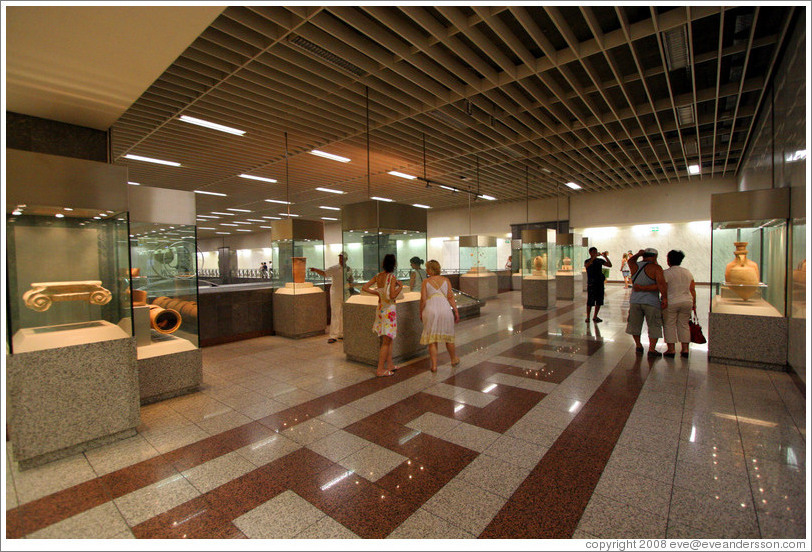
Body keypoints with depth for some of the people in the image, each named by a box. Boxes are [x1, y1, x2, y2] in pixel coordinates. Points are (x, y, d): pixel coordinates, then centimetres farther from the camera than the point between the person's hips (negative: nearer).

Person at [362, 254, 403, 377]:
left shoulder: (378, 276, 4)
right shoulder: (392, 277, -15)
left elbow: (364, 288, 3)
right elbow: (392, 295, -22)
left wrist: (377, 293, 9)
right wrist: (400, 286, -8)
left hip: (381, 308, 7)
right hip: (389, 309, -7)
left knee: (388, 339, 18)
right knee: (386, 341, 1)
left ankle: (390, 364, 27)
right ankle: (380, 369, 5)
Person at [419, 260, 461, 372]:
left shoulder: (426, 281, 2)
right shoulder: (445, 280, 6)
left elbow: (423, 300, -2)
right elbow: (450, 297, 1)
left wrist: (421, 313, 8)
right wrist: (456, 311, 5)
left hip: (430, 310, -2)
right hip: (445, 309, 2)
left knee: (431, 339, 7)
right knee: (448, 336, 18)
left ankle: (434, 365, 6)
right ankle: (454, 360, 34)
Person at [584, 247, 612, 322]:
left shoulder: (600, 260, 12)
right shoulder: (587, 261, 0)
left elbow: (610, 265, 3)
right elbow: (586, 265, -23)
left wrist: (605, 257, -7)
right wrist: (593, 258, -31)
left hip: (600, 283, 5)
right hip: (591, 284, -4)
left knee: (599, 301, 7)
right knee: (590, 302, -6)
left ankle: (595, 317, 19)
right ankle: (587, 317, 4)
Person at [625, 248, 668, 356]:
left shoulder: (634, 266, 3)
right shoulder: (655, 268, -10)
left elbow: (630, 260, 28)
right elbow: (661, 283, -22)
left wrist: (638, 254, 11)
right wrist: (665, 298, -16)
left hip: (635, 300, 4)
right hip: (651, 302, -4)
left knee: (635, 324, 18)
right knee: (654, 326, 9)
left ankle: (638, 345, 27)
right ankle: (652, 349, 9)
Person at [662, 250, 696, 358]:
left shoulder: (666, 273, -10)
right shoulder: (688, 272, 8)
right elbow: (692, 290, 9)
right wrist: (694, 303, 14)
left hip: (670, 303, -5)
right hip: (687, 302, 5)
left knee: (669, 325, 3)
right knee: (683, 325, 12)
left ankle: (671, 349, 2)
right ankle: (685, 349, 14)